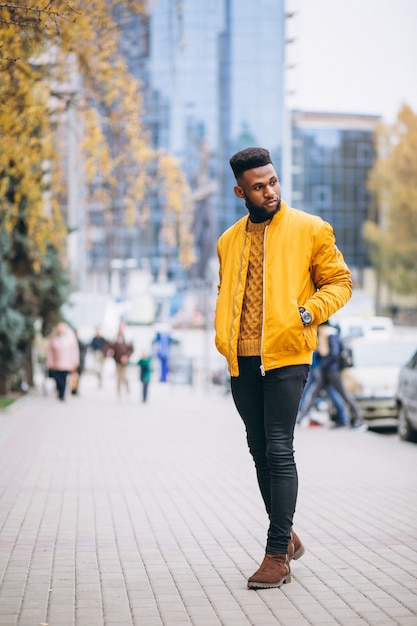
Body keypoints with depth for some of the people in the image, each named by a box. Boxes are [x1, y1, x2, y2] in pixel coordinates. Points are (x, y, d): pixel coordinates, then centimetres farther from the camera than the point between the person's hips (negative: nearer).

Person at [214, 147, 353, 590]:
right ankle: (286, 536, 26)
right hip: (242, 361, 5)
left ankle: (278, 555, -4)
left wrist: (307, 313, -13)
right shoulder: (229, 241, 14)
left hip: (286, 355, -5)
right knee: (260, 451, 11)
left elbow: (339, 282, 3)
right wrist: (222, 337, 9)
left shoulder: (310, 230, 0)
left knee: (279, 450, -9)